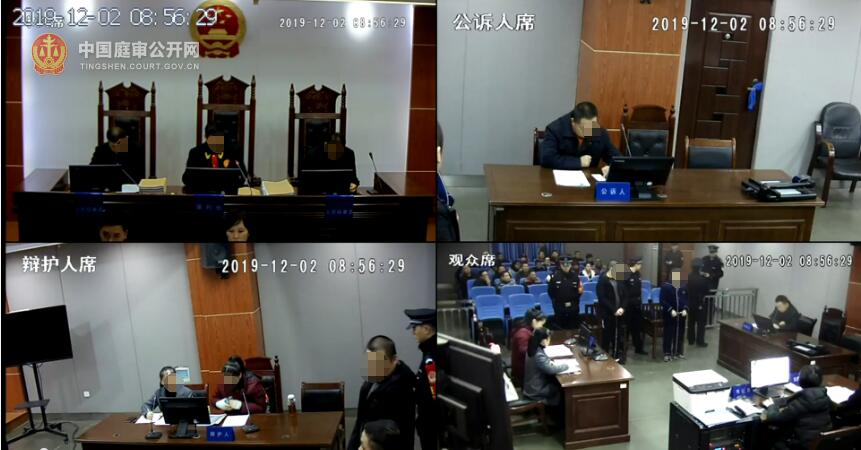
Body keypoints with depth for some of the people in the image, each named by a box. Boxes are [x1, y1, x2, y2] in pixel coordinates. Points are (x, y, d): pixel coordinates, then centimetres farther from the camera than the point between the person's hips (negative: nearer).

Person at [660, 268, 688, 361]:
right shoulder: (665, 286, -10)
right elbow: (663, 301, -11)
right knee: (668, 333, 0)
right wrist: (671, 310, -19)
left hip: (681, 314, 4)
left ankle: (679, 352, 25)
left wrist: (685, 309, -8)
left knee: (680, 333, 11)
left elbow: (687, 299, 8)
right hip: (669, 314, -4)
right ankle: (667, 353, 7)